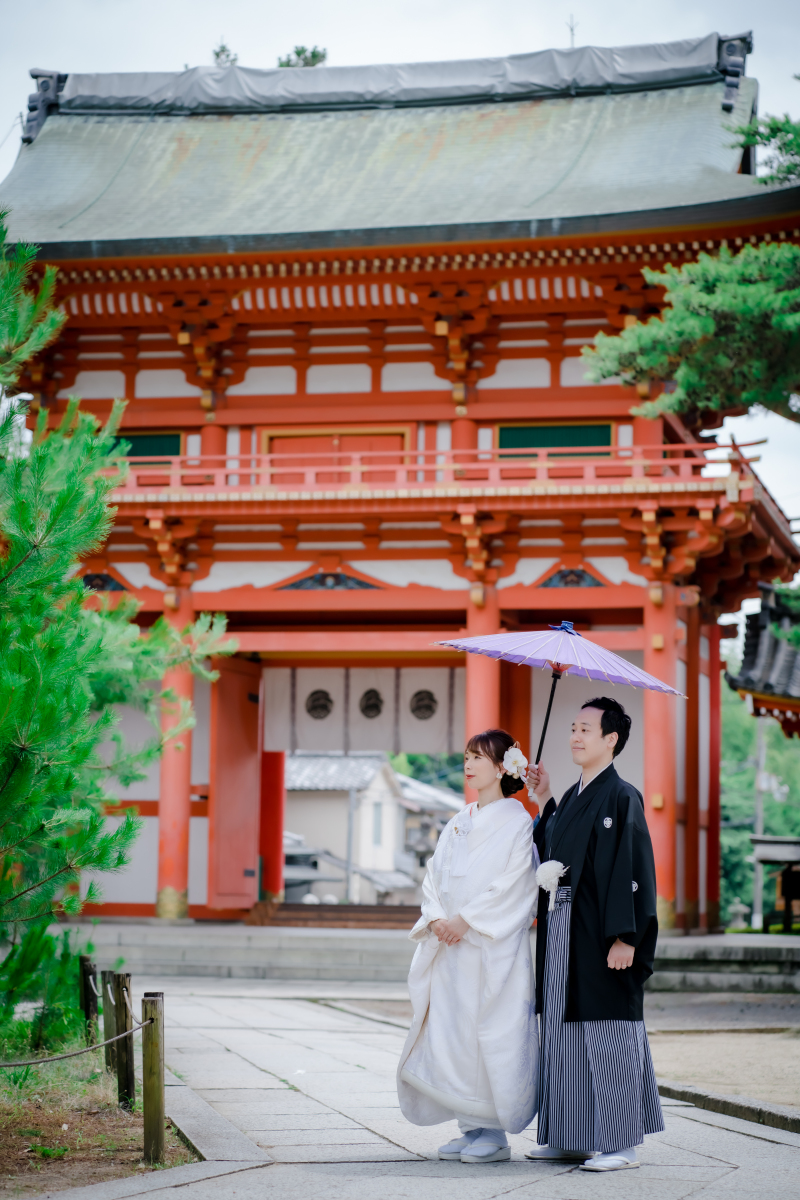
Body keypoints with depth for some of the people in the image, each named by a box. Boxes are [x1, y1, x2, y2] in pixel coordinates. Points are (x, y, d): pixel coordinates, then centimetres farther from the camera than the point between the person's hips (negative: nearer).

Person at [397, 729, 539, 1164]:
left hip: (494, 945, -7)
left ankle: (495, 1133, -1)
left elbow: (512, 884, -12)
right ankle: (472, 1127, 12)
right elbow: (434, 875, 14)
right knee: (451, 1034, 4)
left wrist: (465, 920, -16)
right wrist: (437, 918, -5)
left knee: (491, 1032, -7)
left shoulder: (516, 821, -4)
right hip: (451, 946, 7)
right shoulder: (458, 824, 17)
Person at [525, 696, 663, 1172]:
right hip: (563, 932, 9)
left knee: (607, 1037, -4)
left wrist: (625, 937, -20)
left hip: (598, 936, -8)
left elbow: (634, 870, -15)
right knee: (564, 1034, 11)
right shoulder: (572, 797, 15)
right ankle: (571, 1138, 18)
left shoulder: (623, 798, -10)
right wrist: (544, 802, 15)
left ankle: (623, 1142, 2)